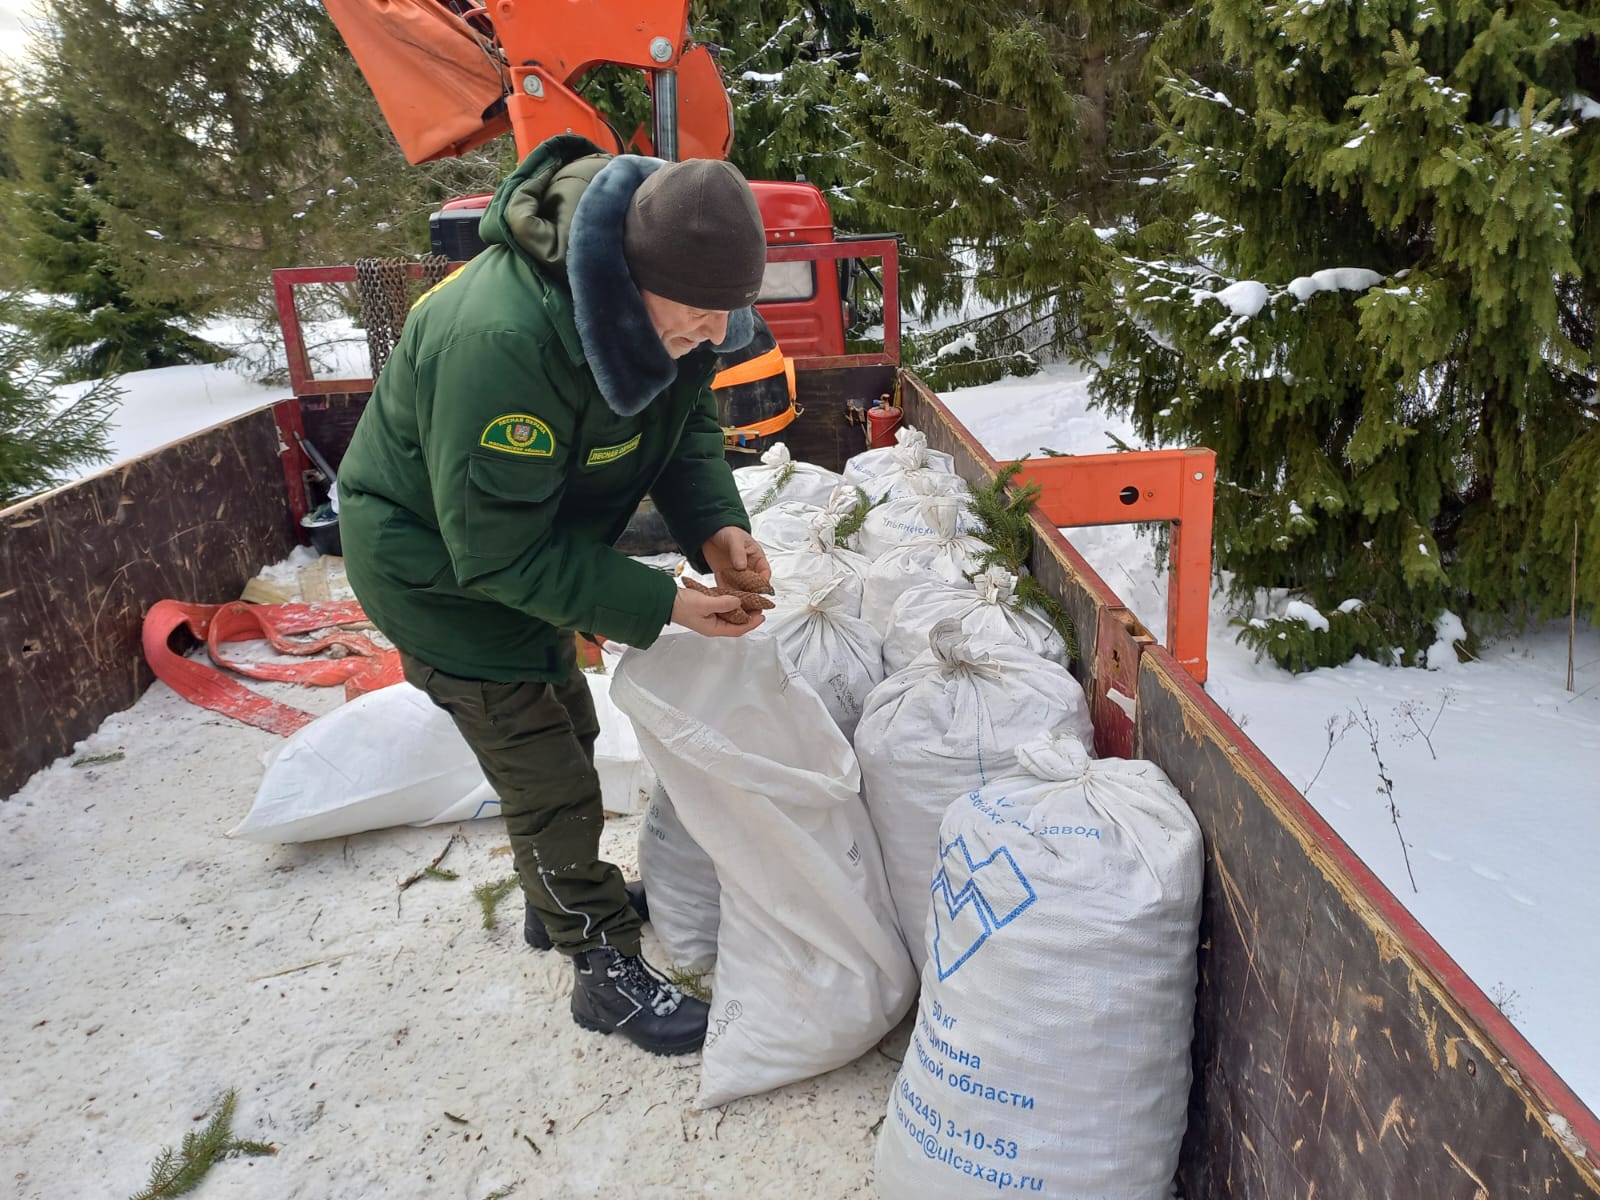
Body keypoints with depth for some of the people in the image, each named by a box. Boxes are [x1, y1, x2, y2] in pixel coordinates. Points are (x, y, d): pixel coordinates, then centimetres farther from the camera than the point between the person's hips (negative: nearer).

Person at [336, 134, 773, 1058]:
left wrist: (716, 523, -21)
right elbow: (498, 553, -34)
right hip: (439, 562, -8)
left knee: (566, 729, 22)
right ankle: (608, 967, 19)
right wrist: (661, 606, -34)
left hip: (526, 543, 8)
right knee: (548, 777, -1)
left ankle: (565, 899, 46)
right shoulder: (502, 346, -41)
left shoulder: (666, 300, -17)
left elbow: (689, 421, -2)